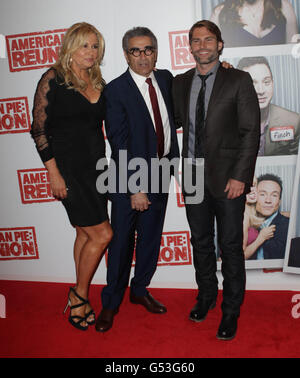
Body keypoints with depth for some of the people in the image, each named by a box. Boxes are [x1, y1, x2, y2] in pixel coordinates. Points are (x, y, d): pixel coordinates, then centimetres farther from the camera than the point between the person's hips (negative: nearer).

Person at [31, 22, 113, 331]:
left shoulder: (98, 83, 11)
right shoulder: (53, 79, -6)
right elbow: (39, 129, -8)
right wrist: (54, 174, -13)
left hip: (96, 166, 6)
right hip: (68, 167, -6)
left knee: (86, 233, 12)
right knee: (102, 233, -8)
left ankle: (79, 301, 27)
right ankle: (79, 295, 15)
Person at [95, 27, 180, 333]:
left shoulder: (165, 78, 5)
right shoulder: (115, 91, -13)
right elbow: (119, 144, -17)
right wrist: (135, 188, -20)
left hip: (161, 171, 6)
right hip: (129, 176, -5)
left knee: (151, 236, 16)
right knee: (122, 240, 5)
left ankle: (140, 290, 36)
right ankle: (111, 302, 24)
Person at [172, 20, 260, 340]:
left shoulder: (239, 80, -4)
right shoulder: (181, 83, 9)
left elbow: (251, 132, -8)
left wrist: (240, 176, -14)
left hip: (227, 177, -4)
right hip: (193, 176, 4)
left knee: (230, 246, 5)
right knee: (200, 241, 16)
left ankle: (230, 311, 23)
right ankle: (206, 295, 38)